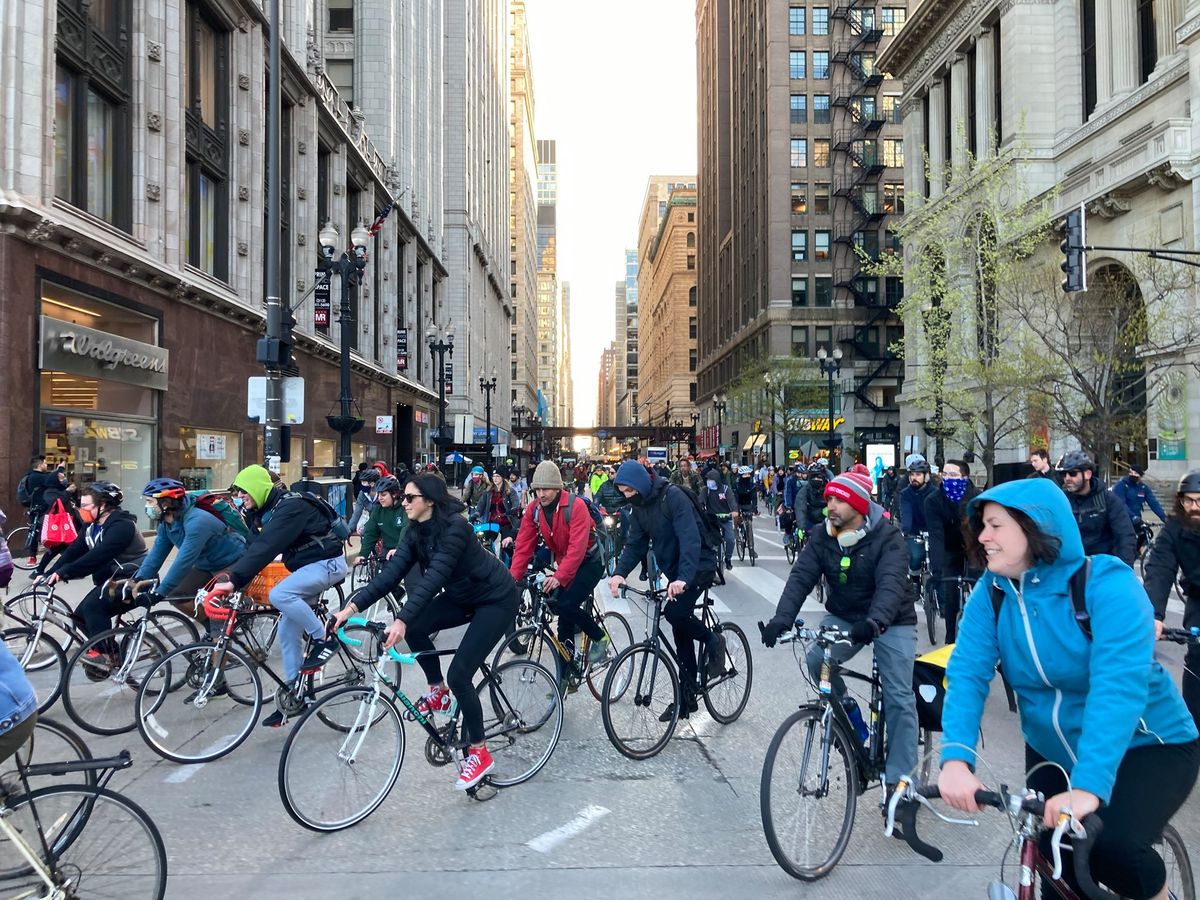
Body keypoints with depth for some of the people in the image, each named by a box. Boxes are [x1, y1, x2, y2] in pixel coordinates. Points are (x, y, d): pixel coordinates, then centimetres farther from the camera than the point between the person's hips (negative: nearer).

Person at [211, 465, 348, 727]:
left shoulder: (290, 507, -24)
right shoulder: (261, 511, 7)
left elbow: (265, 548, -33)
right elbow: (253, 547, 5)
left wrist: (234, 581, -37)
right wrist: (229, 577, -10)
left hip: (327, 563, -9)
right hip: (306, 567, 9)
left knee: (279, 595, -30)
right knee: (287, 633, 4)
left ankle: (325, 640, -13)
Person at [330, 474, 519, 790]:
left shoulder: (454, 526, -28)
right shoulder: (416, 531, -4)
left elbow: (435, 576, -38)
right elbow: (393, 571, -12)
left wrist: (401, 620, -47)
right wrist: (353, 606, -22)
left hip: (496, 599, -8)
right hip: (463, 596, 8)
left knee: (459, 675, -14)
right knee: (415, 627, -13)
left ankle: (479, 754, 2)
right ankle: (438, 692, 10)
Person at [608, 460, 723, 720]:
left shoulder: (672, 496, -23)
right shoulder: (639, 506, 1)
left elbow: (690, 539, -32)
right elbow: (635, 544, 1)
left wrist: (683, 578, -44)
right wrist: (620, 572, -17)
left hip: (699, 564, -8)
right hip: (674, 571, 8)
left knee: (675, 612, -27)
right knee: (681, 632, 8)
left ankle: (712, 640, 1)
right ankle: (687, 696, 17)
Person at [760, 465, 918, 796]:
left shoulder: (887, 537, -20)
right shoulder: (821, 537, -7)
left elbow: (891, 583, -33)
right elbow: (801, 577, -17)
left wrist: (874, 622, -52)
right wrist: (782, 619, -33)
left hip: (890, 621, -4)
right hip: (844, 616, 4)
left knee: (899, 697, -8)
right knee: (817, 660, -22)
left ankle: (898, 778, 3)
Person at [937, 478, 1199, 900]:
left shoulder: (1107, 584, -24)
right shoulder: (991, 592, -10)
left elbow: (1118, 687, -36)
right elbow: (967, 673, -20)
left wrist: (1087, 787, -47)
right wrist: (956, 758, -37)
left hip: (1147, 748, -5)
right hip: (1052, 753, 5)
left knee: (1111, 846, -26)